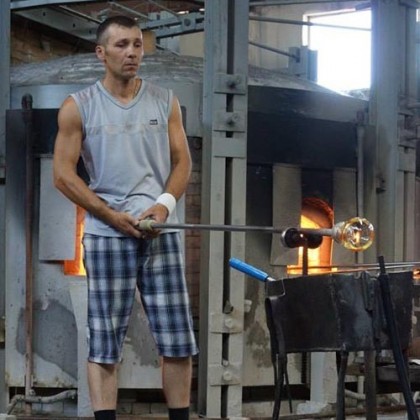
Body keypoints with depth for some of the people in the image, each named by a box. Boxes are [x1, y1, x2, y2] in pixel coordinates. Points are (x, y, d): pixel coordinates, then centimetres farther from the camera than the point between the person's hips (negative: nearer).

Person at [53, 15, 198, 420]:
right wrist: (113, 216, -10)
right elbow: (63, 175, -2)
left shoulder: (165, 101, 9)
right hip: (106, 235, -2)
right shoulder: (78, 107, 0)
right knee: (103, 341, -2)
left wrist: (164, 204, -10)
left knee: (178, 340, 2)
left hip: (162, 232, 3)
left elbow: (182, 161, 9)